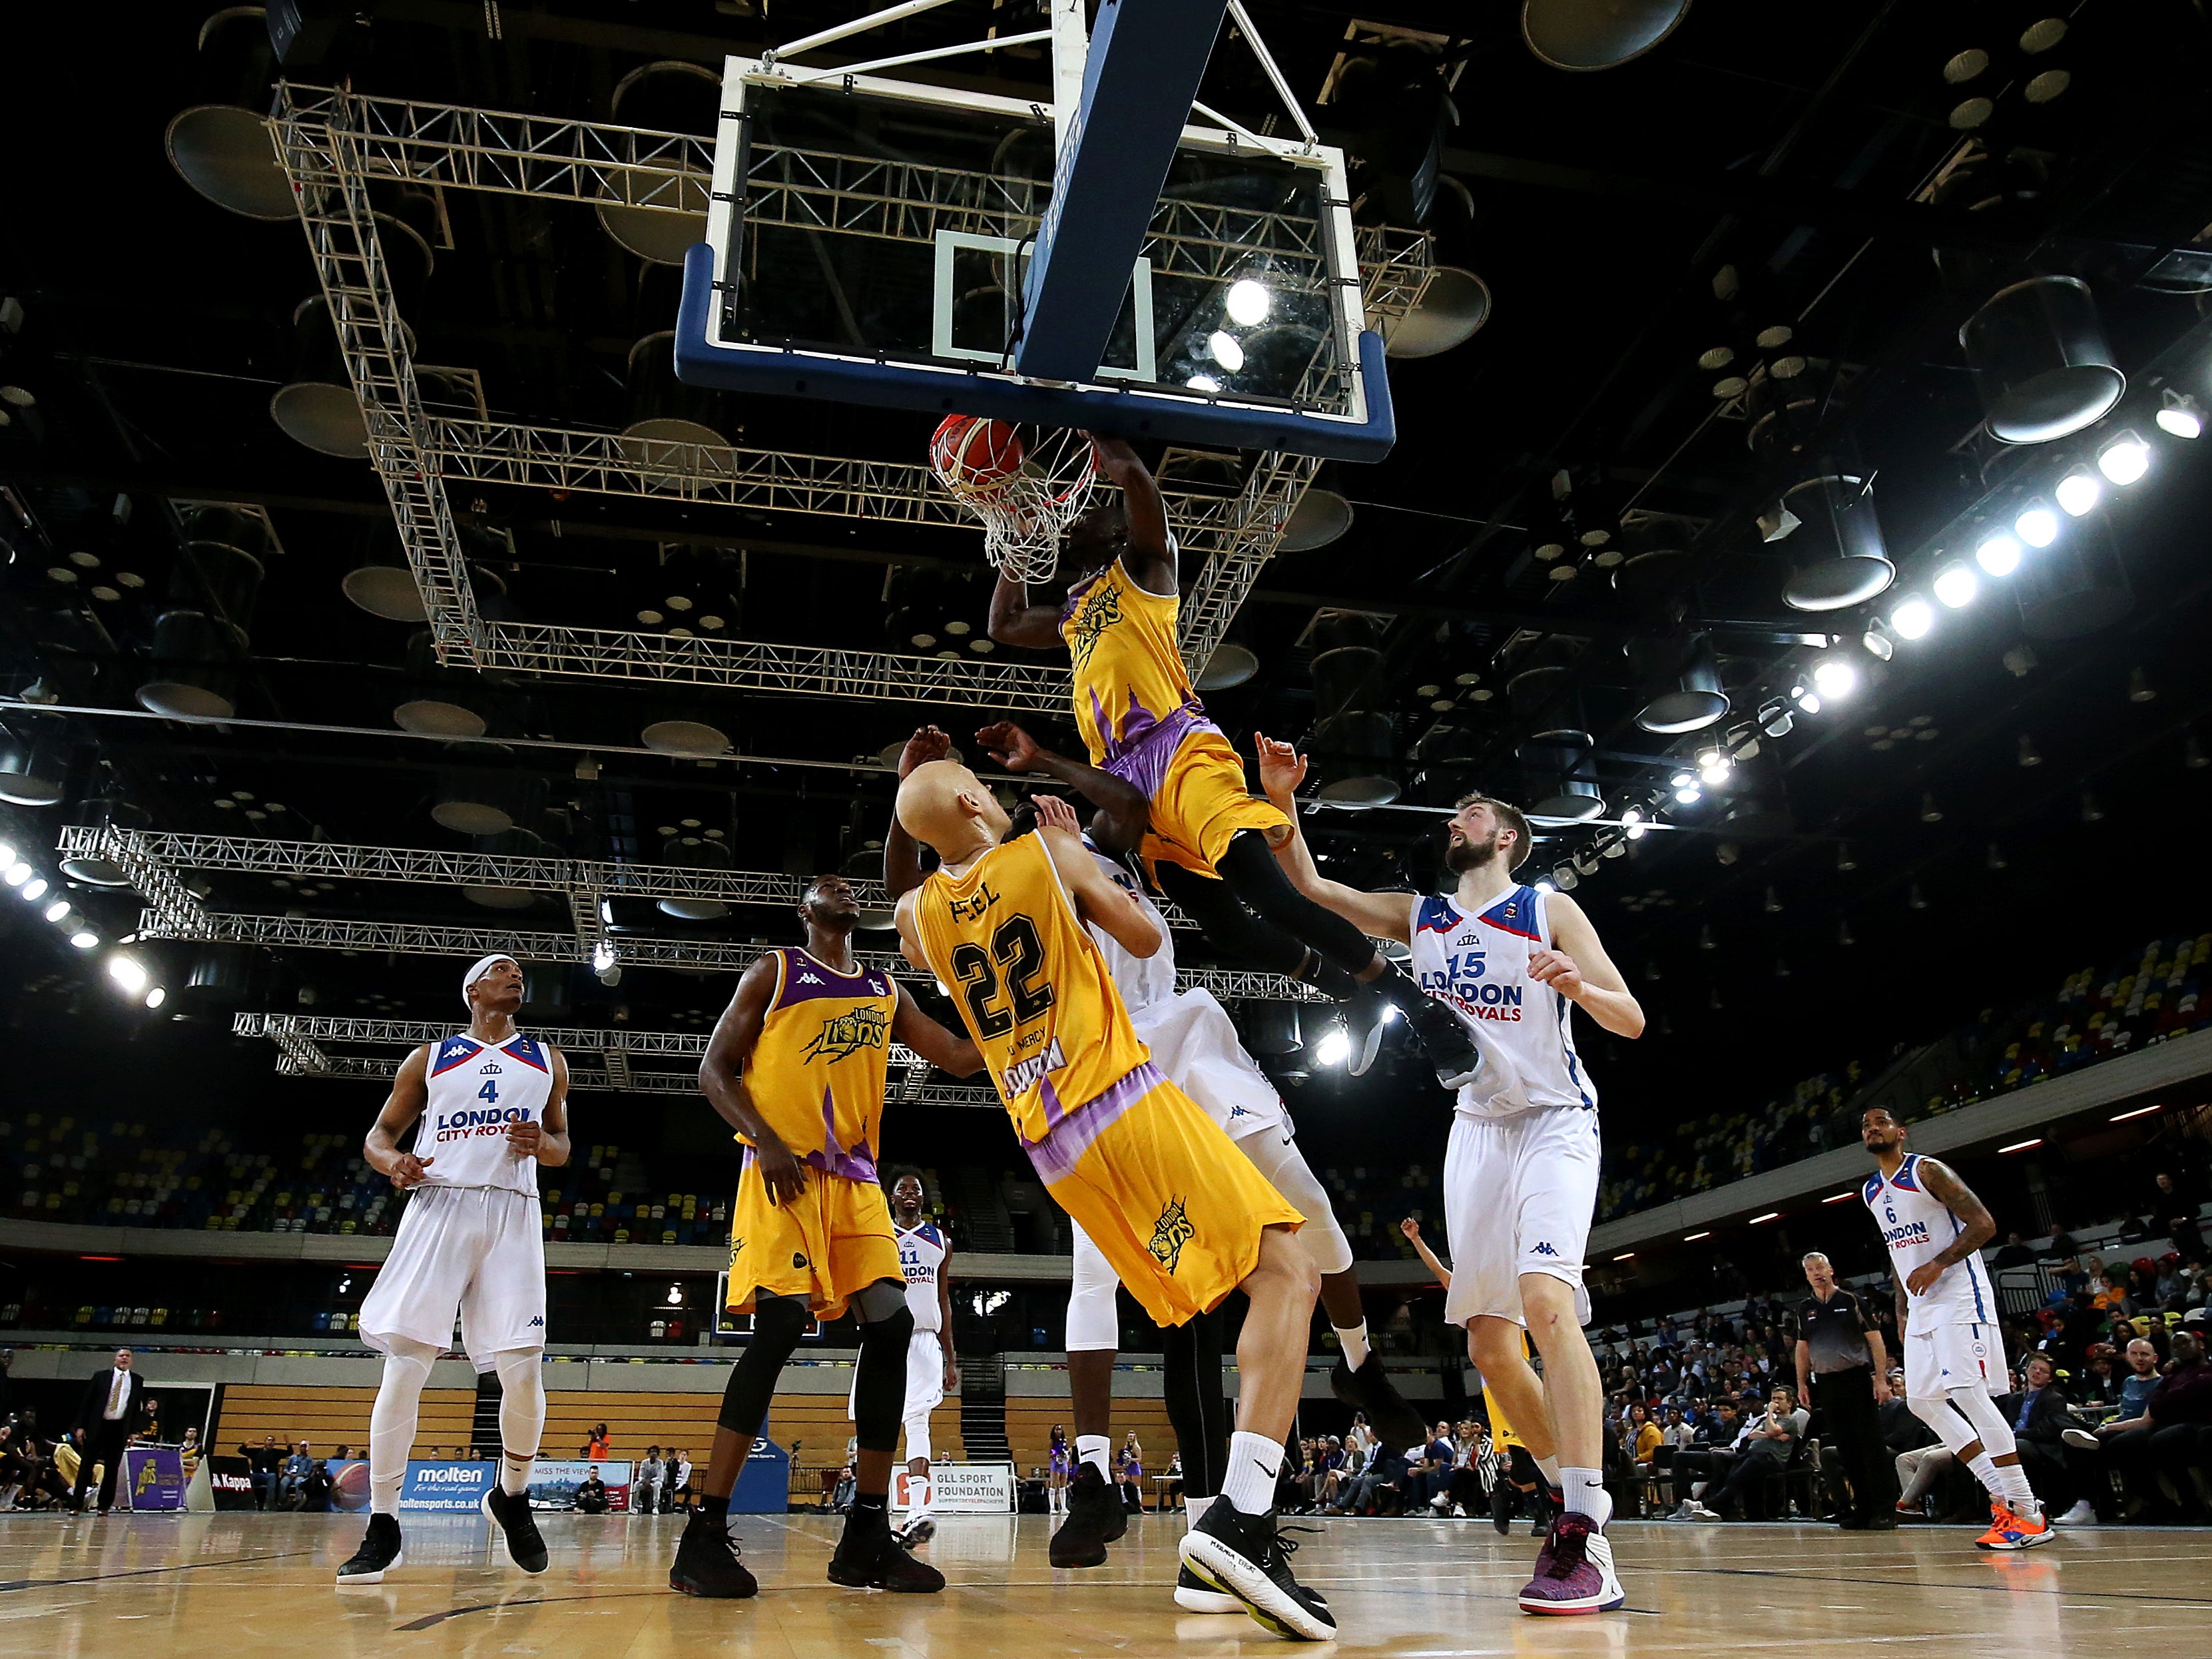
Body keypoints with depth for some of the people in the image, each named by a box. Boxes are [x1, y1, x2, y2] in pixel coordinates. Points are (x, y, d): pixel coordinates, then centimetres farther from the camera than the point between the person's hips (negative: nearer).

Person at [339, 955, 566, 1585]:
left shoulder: (546, 1061, 17)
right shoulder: (429, 1059, 13)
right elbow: (379, 1135, 15)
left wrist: (541, 1143, -4)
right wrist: (392, 1163, -9)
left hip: (513, 1214, 1)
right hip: (438, 1208, -1)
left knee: (523, 1370, -7)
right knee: (404, 1364, -10)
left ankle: (512, 1497, 17)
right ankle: (383, 1526, 2)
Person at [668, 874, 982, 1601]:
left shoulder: (887, 992, 19)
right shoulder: (773, 971, 7)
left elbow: (964, 1057, 17)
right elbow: (714, 1070, 2)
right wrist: (767, 1143, -14)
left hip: (855, 1180, 5)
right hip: (783, 1173, -5)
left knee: (892, 1326, -6)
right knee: (780, 1325, -19)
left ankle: (867, 1537, 2)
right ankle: (704, 1536, -11)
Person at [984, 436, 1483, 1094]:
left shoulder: (1141, 566, 13)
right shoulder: (1072, 613, 33)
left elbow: (1130, 472, -3)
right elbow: (1003, 627, 46)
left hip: (1179, 748, -7)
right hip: (1124, 774, 7)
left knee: (1267, 894, -22)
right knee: (1220, 921, -3)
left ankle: (1421, 1006, -16)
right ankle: (1355, 995, 14)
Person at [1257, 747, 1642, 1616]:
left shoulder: (1550, 911, -2)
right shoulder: (1418, 915, 11)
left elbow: (1631, 1019, -5)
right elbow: (1311, 886, 8)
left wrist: (1582, 986, -27)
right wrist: (1281, 800, -6)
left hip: (1553, 1123, -5)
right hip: (1476, 1129, 6)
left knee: (1546, 1294, -27)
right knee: (1489, 1343, 3)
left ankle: (1583, 1539, -28)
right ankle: (1582, 1505, 17)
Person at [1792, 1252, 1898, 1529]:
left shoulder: (1852, 1300, -1)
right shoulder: (1806, 1309, 12)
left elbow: (1875, 1339, -4)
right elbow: (1802, 1348, 18)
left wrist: (1881, 1378, -12)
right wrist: (1802, 1383, 11)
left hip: (1857, 1378, -5)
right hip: (1826, 1384, 5)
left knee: (1871, 1444, -7)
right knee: (1845, 1448, 6)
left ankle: (1885, 1510, -3)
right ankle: (1863, 1508, 13)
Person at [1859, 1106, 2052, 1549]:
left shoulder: (1928, 1171, -9)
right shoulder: (1871, 1192, 15)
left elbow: (1983, 1224, -14)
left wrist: (1937, 1265, -23)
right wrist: (1901, 1307, 17)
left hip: (1959, 1296, -9)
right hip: (1921, 1305, 9)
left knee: (1967, 1393, -16)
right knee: (1923, 1400, 4)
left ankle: (2028, 1514, -10)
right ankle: (2003, 1496, 9)